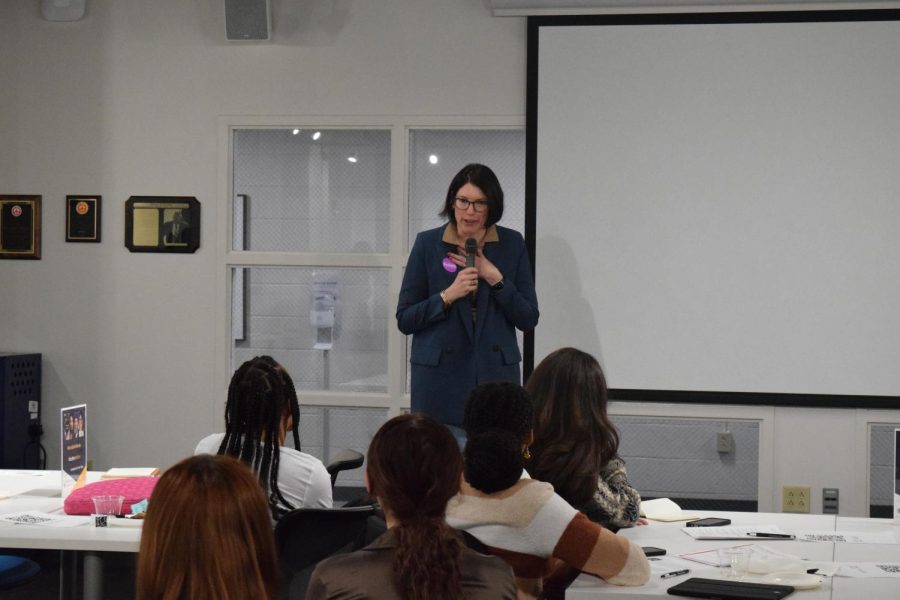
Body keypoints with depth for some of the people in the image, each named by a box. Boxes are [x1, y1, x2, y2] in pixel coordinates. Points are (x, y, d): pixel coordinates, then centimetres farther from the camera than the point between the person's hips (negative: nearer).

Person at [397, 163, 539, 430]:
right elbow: (404, 320, 3)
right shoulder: (427, 244, 3)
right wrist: (447, 296, -12)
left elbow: (529, 319, 4)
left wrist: (494, 277, -8)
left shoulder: (511, 244, 6)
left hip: (496, 374, 1)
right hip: (439, 376, -1)